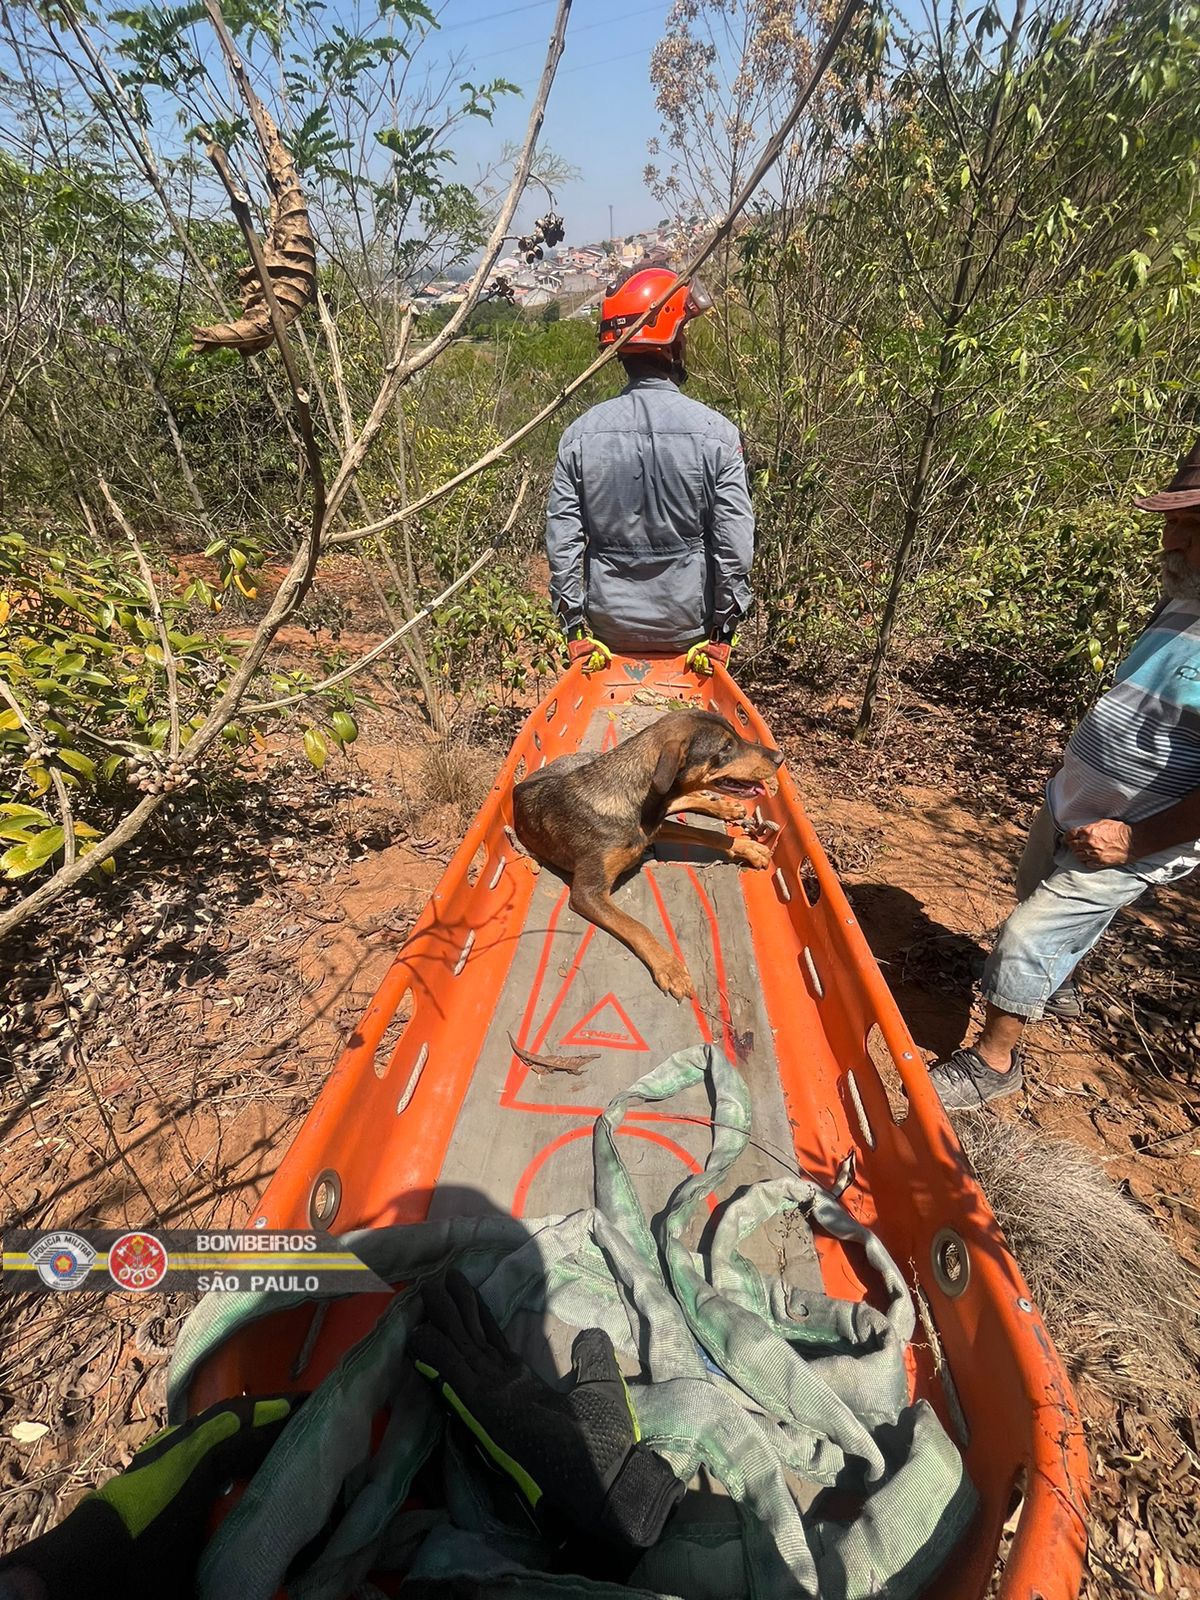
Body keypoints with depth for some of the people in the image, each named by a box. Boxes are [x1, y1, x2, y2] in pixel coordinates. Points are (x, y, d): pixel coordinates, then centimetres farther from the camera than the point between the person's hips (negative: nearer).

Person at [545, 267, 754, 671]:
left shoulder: (581, 433, -3)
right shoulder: (715, 432, -8)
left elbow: (561, 538, -4)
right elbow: (735, 542, -10)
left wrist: (573, 626, 3)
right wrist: (723, 629, -1)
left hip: (610, 625, 2)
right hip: (688, 624, -1)